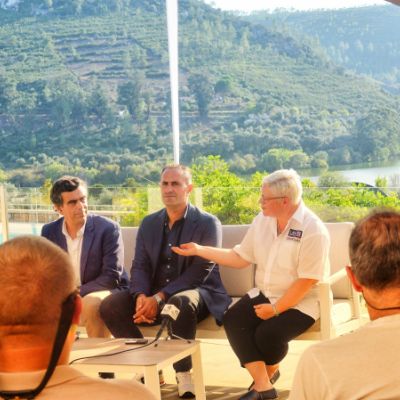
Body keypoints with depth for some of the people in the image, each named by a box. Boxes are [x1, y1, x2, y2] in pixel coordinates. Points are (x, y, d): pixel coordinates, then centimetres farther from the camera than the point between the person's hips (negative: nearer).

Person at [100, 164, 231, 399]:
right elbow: (140, 266, 6)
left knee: (180, 303, -40)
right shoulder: (149, 223, 12)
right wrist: (141, 296, -18)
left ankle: (184, 372, -22)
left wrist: (160, 297, -24)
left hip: (196, 292, -5)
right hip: (153, 296, 5)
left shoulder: (208, 223, -5)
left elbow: (200, 271, -15)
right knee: (110, 305, -18)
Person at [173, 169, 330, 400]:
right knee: (233, 320, -19)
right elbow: (240, 258, 9)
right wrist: (199, 250, 3)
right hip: (265, 294, 6)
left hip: (301, 302, -6)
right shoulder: (262, 221, 3)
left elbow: (307, 281, -19)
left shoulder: (313, 231, -18)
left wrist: (275, 309, -18)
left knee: (268, 333, -28)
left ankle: (269, 373, 9)